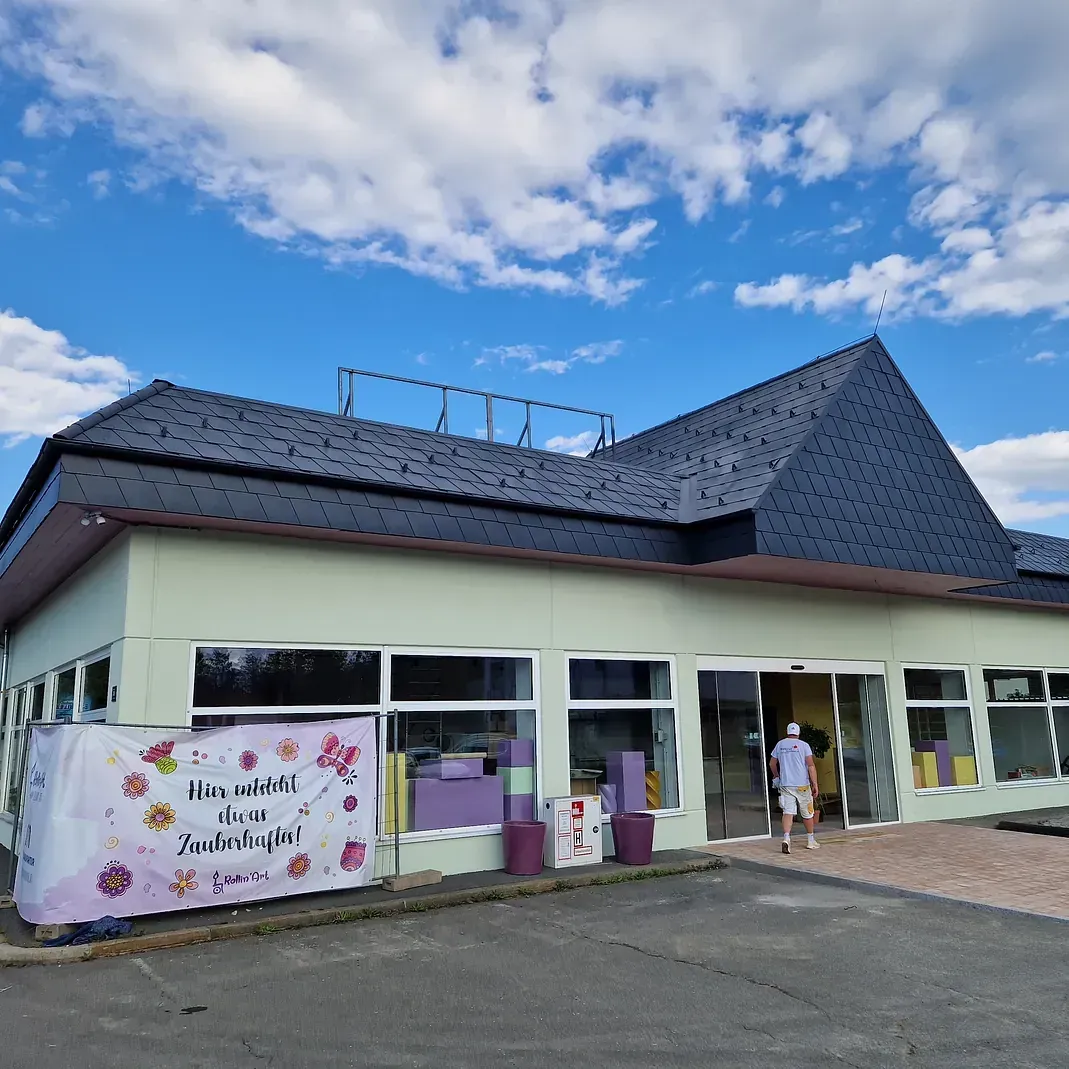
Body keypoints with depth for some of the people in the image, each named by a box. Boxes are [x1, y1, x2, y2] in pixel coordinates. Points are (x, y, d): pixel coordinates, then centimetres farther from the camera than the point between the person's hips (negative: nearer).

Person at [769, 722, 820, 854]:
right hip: (802, 784, -2)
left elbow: (772, 763, 15)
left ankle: (786, 838, -23)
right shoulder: (803, 745, -3)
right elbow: (811, 766, -10)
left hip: (785, 784, 2)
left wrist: (776, 776, 32)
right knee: (807, 813, 13)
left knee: (788, 812, -4)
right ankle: (811, 841, 25)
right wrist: (815, 785, -8)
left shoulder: (780, 744, 7)